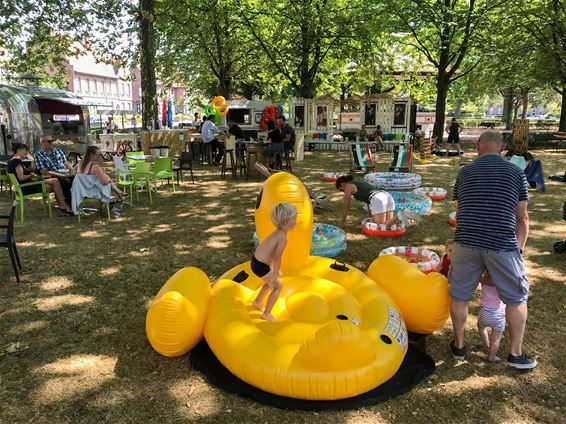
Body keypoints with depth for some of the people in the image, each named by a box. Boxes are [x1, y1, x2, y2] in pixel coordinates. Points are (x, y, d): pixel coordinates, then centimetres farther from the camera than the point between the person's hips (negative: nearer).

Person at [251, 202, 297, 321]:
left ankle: (258, 301, 48)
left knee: (270, 282, 30)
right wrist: (274, 278, -25)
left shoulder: (277, 233, 7)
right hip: (261, 266, -9)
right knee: (278, 286, 8)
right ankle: (266, 314, 17)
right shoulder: (283, 238, -23)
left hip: (256, 261, 9)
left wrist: (275, 270, 29)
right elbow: (277, 259, -28)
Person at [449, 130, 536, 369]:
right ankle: (516, 354, 28)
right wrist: (518, 249, 17)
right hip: (503, 246, -1)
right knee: (517, 299, 18)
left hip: (466, 242, 1)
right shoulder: (516, 172, 6)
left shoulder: (465, 172, 10)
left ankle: (459, 345, 30)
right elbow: (522, 219, 7)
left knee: (459, 295, 18)